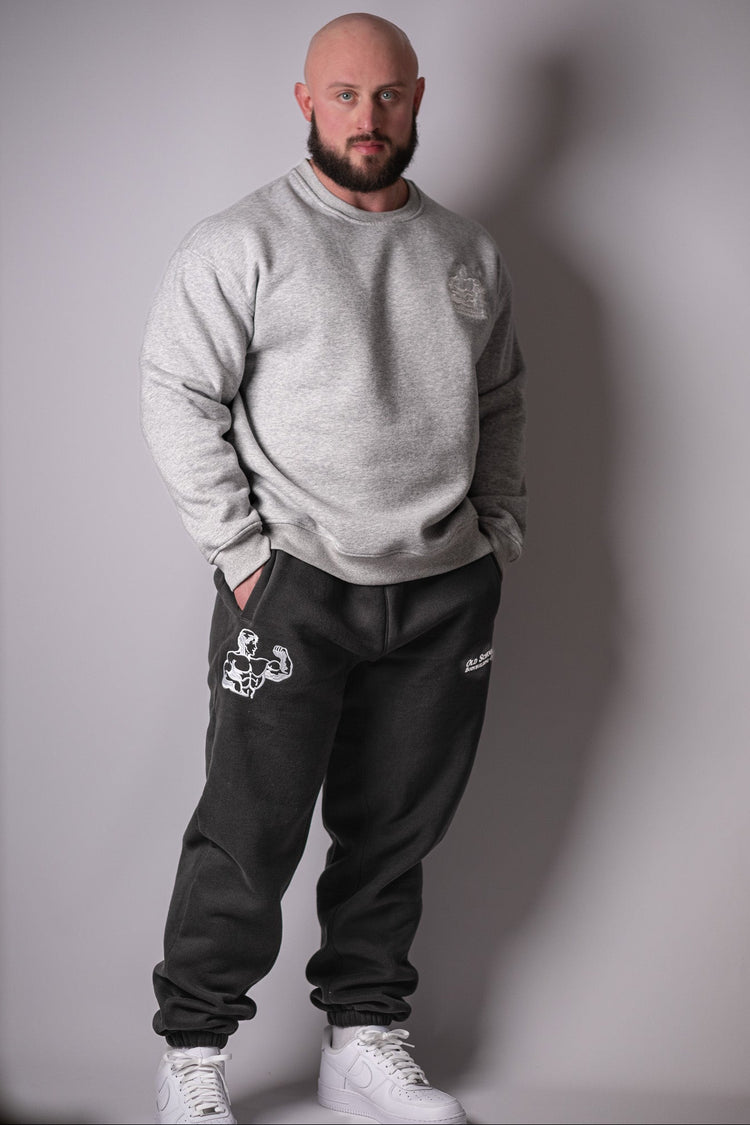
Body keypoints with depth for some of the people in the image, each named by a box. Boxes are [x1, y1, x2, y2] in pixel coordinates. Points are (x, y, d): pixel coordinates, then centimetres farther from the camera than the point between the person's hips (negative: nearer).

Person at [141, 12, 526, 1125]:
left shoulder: (466, 251, 13)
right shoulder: (244, 242, -4)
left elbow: (503, 400, 22)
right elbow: (177, 397, -8)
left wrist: (499, 530, 11)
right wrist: (243, 550, -11)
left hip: (446, 591, 5)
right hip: (295, 585, -5)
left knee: (398, 832, 11)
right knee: (250, 831, -3)